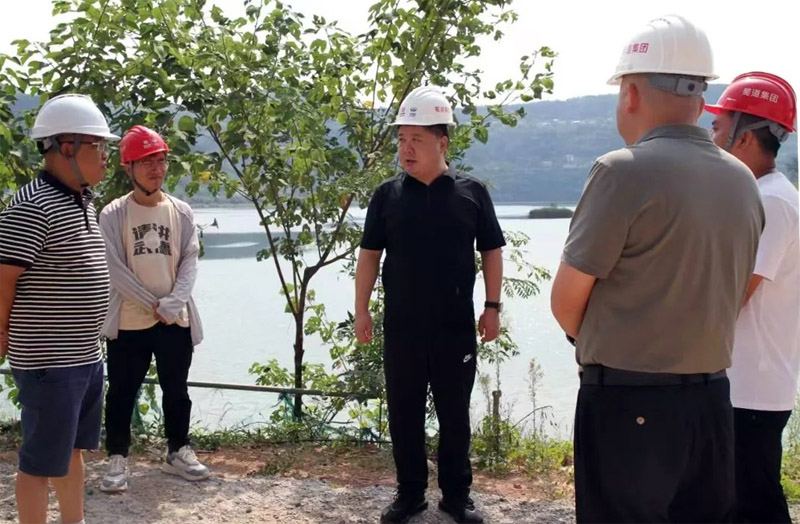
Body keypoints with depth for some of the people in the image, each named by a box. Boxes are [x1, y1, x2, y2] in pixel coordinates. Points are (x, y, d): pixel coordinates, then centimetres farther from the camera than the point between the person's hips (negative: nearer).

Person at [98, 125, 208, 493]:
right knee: (122, 392, 4)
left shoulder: (181, 211, 4)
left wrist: (174, 302, -16)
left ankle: (178, 452, 27)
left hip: (176, 320, 3)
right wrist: (153, 305, -14)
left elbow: (190, 260, -1)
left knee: (176, 389, 13)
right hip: (129, 321, -3)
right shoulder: (113, 215, -5)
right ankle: (117, 458, 17)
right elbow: (114, 268, -10)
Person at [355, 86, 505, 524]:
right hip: (401, 327, 1)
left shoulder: (471, 192, -1)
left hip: (456, 327, -1)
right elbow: (369, 255, 5)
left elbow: (491, 251, 5)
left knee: (454, 414, 9)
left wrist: (492, 306, -1)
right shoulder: (388, 194, 1)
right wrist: (362, 309, -1)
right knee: (404, 414, 8)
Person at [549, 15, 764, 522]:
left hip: (628, 402, -6)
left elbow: (566, 300, -9)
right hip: (712, 399, 7)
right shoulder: (744, 182, 5)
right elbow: (729, 296, 13)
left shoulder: (625, 171, -15)